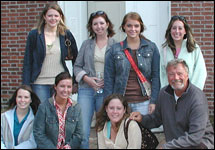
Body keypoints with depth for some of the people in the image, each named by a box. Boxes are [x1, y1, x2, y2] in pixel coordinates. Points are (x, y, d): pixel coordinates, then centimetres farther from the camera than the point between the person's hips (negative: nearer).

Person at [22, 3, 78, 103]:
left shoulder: (66, 35, 5)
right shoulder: (34, 35, 3)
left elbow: (76, 58, 13)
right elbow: (27, 62, 3)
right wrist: (26, 85, -4)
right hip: (39, 83, -1)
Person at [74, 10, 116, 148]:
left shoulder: (115, 45, 2)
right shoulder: (86, 44, 11)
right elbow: (77, 66, 11)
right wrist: (87, 78, -5)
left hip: (106, 91, -1)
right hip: (86, 90, 1)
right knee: (82, 131, -5)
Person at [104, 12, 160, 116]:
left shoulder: (151, 48, 6)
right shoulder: (114, 50, 6)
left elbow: (156, 76, 4)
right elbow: (108, 78, 6)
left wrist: (153, 101, -3)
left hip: (143, 102, 0)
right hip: (121, 102, 0)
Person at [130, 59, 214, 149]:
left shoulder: (198, 98, -19)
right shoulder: (164, 93, 1)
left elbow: (195, 137, -23)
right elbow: (157, 119, 18)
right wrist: (142, 119, -1)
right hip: (174, 144, 6)